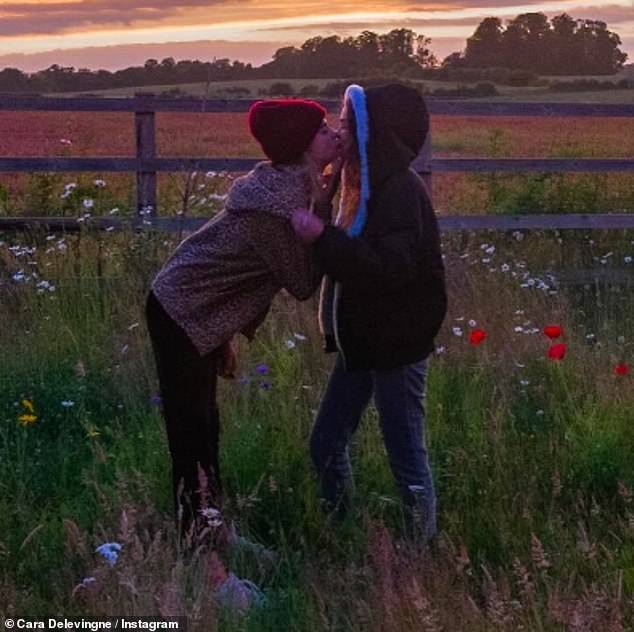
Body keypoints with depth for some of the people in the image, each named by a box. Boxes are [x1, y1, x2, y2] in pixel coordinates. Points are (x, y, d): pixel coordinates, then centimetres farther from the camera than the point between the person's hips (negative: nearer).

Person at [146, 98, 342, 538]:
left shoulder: (288, 184, 3)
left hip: (193, 311, 10)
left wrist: (226, 337, 12)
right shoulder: (277, 202, -27)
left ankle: (208, 529, 29)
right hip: (181, 315, -10)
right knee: (192, 433, -2)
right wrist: (322, 210, -18)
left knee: (203, 425, 18)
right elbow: (303, 283, -19)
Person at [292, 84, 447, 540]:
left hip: (397, 345, -9)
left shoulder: (401, 190, -20)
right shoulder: (367, 183, 8)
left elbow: (390, 267, -32)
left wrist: (323, 238, -31)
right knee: (327, 446, 15)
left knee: (407, 457, 2)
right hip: (363, 341, 9)